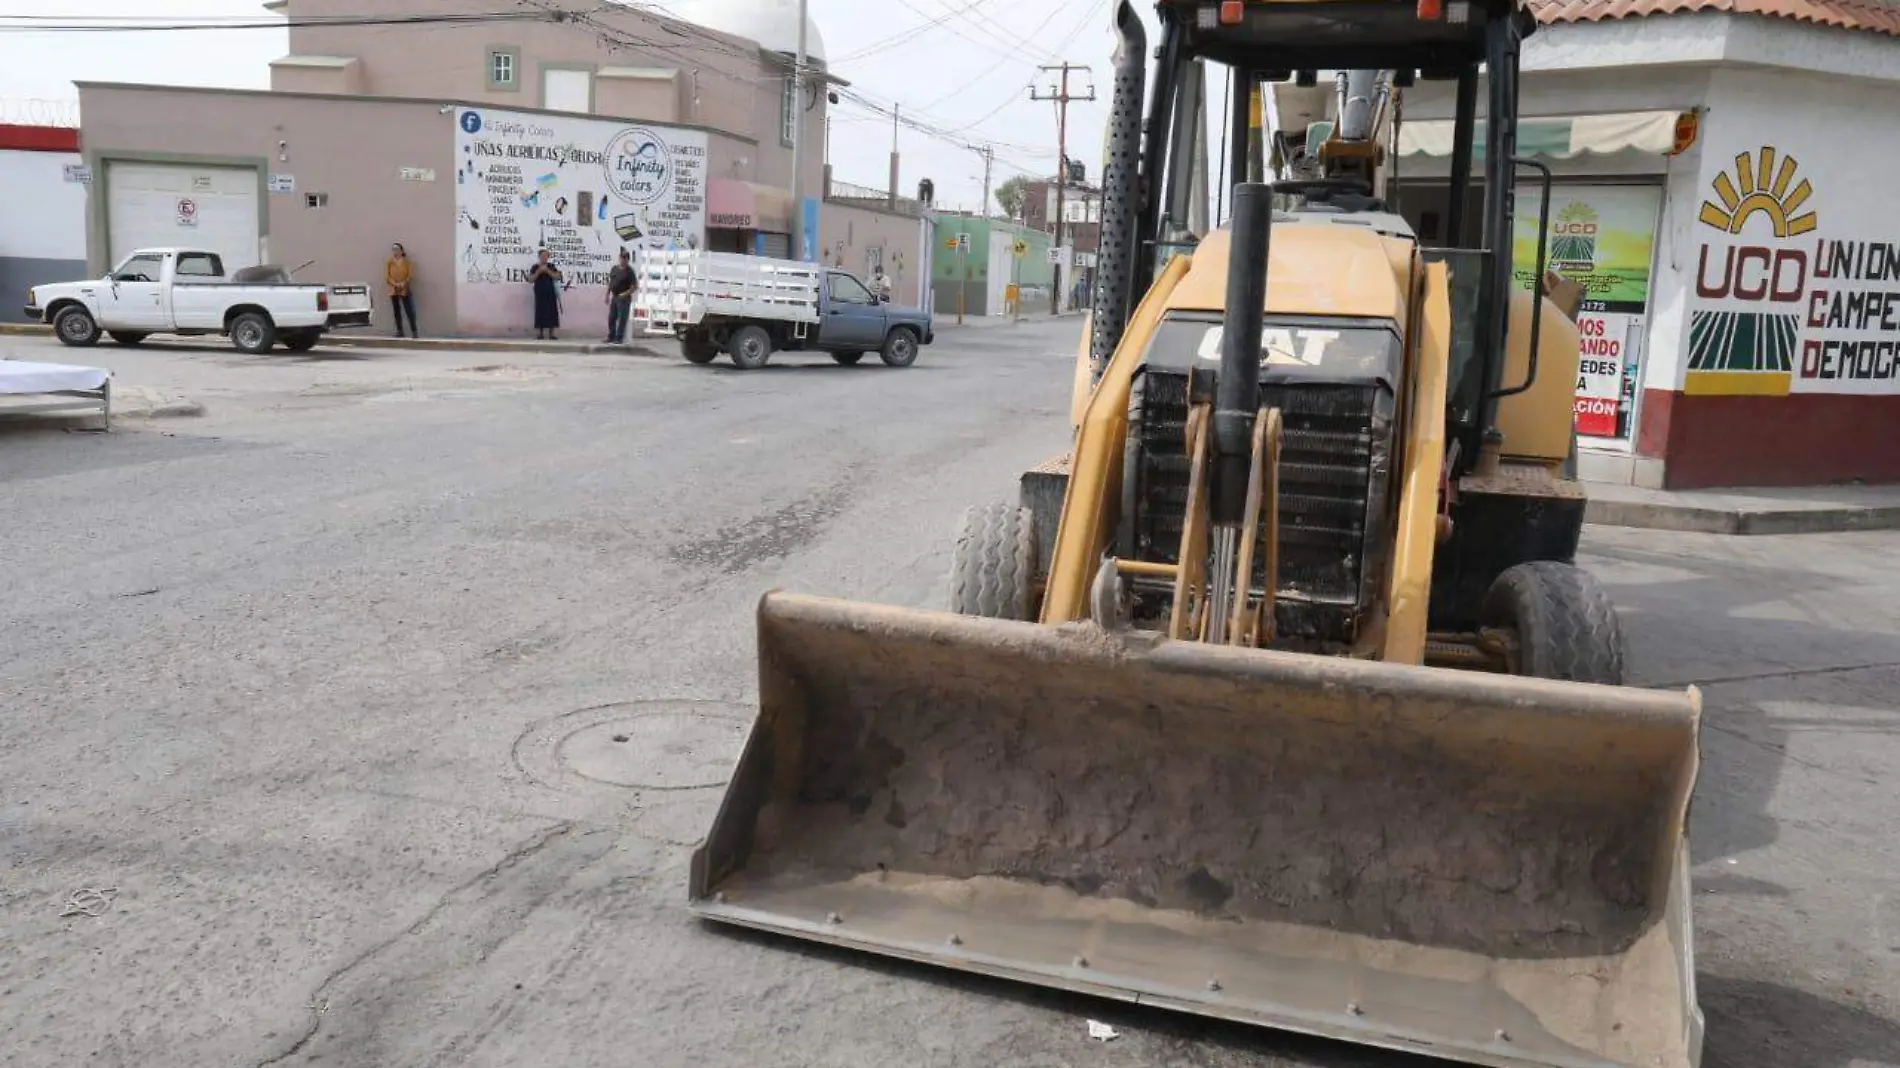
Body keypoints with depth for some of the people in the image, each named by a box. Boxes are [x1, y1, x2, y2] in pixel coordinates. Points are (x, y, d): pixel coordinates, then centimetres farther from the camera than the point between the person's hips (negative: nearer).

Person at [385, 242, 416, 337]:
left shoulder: (407, 261, -1)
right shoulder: (389, 262, 3)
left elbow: (411, 275, -5)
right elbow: (387, 276, 0)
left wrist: (403, 284, -17)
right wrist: (395, 284, -13)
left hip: (405, 290, -3)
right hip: (393, 290, 3)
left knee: (409, 311, -9)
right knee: (397, 311, 7)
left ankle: (414, 331, -8)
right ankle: (399, 331, 13)